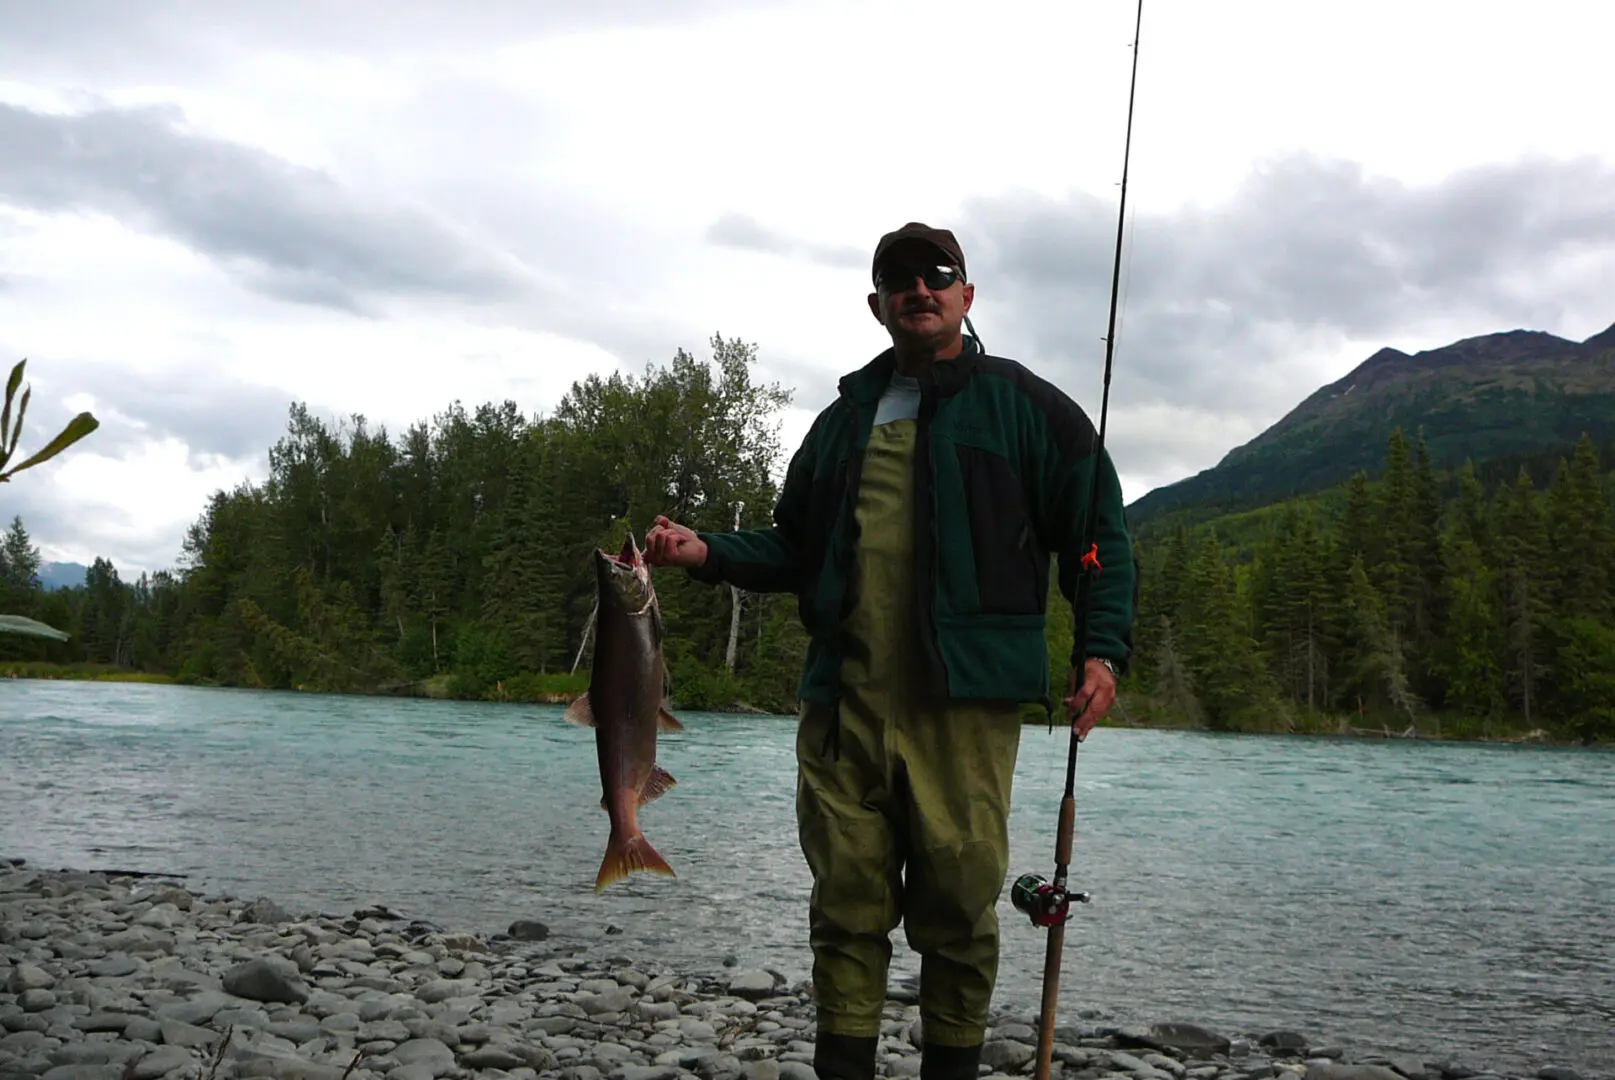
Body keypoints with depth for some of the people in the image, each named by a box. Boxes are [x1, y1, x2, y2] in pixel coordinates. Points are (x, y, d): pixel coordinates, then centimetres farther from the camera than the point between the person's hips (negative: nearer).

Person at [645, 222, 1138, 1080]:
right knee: (847, 904, 6)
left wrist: (1103, 650, -8)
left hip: (965, 699, -3)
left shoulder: (1025, 406, 8)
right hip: (843, 702, 4)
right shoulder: (845, 417, 20)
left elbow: (1101, 537, 5)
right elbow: (793, 549, 24)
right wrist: (708, 553, 7)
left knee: (958, 907, 1)